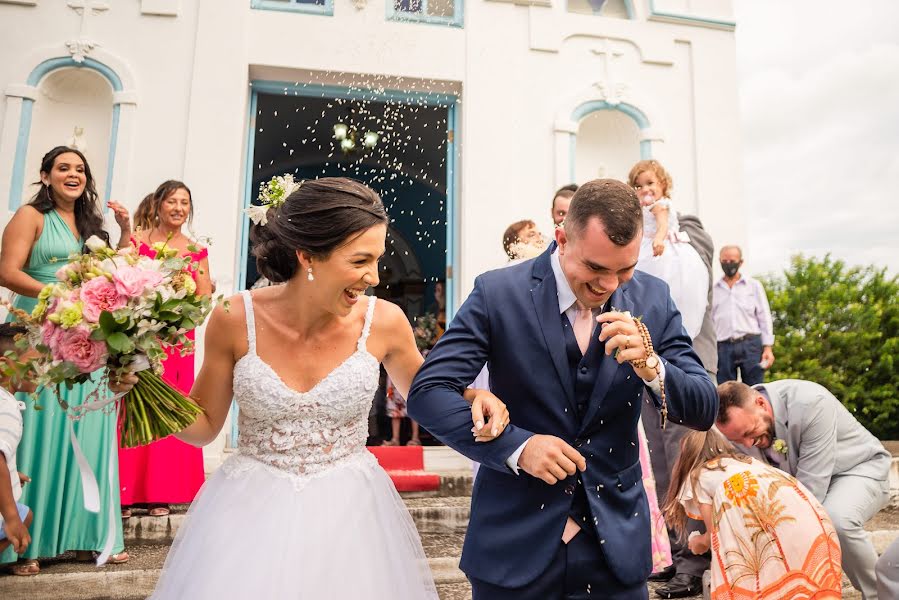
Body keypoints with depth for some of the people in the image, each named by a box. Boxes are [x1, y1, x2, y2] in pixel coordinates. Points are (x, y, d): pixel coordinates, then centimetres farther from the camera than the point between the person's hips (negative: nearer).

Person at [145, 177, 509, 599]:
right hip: (250, 513, 0)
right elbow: (204, 426, 1)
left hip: (351, 514, 1)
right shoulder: (235, 320, -13)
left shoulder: (384, 321, -12)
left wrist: (473, 398, -14)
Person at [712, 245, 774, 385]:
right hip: (723, 347, 0)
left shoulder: (754, 285, 11)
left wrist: (768, 348, 0)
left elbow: (764, 318, 9)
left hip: (750, 344, 0)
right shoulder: (714, 290, 10)